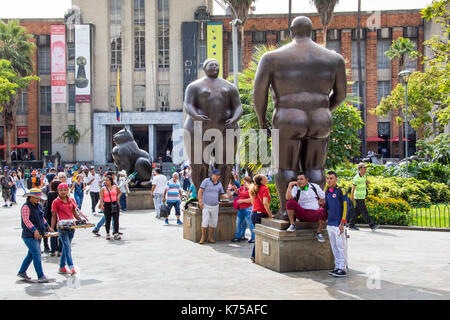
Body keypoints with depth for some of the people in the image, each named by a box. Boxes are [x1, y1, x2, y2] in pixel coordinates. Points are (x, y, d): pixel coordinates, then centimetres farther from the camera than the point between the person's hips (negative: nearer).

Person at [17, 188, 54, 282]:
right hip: (29, 236, -9)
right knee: (37, 255, -11)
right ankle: (41, 276, -9)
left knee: (31, 254, 17)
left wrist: (48, 226, 14)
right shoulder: (26, 207, -12)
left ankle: (22, 272, 32)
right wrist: (34, 230, -30)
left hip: (38, 235, 9)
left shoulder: (38, 206, 13)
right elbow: (26, 220, -21)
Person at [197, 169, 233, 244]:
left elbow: (221, 195, 11)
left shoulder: (219, 184, 7)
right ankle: (203, 238, 6)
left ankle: (210, 237, 19)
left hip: (215, 206, 4)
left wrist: (228, 196, -10)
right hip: (206, 205, -4)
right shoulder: (206, 181, -5)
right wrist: (200, 202, -13)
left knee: (213, 223, 6)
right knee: (205, 222, -8)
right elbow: (200, 191, -6)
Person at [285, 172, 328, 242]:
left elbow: (324, 197, 15)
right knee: (290, 202, -25)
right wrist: (290, 185, -17)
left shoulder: (314, 187, 7)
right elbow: (288, 198, -19)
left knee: (323, 211, -34)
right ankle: (292, 225, -10)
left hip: (314, 214, 1)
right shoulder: (296, 188, 0)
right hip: (301, 214, -1)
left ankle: (319, 233, -9)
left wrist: (321, 206, 0)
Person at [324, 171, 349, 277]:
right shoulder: (327, 192, 14)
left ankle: (343, 269, 1)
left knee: (341, 247, -4)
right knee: (334, 247, 11)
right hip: (330, 224, 7)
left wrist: (342, 223, -16)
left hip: (338, 224, -7)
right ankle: (337, 267, 18)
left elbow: (345, 207, -11)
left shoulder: (341, 191, -8)